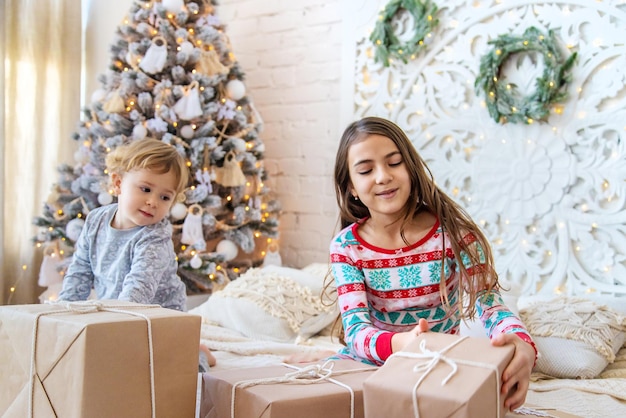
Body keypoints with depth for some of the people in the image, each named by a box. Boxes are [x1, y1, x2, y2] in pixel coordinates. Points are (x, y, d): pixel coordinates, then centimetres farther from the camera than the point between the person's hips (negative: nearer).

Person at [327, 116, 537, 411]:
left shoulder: (452, 231, -9)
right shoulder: (345, 246, -7)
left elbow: (489, 303, -15)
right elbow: (356, 330, -17)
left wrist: (521, 343, -40)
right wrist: (400, 343, -42)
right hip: (374, 361, -1)